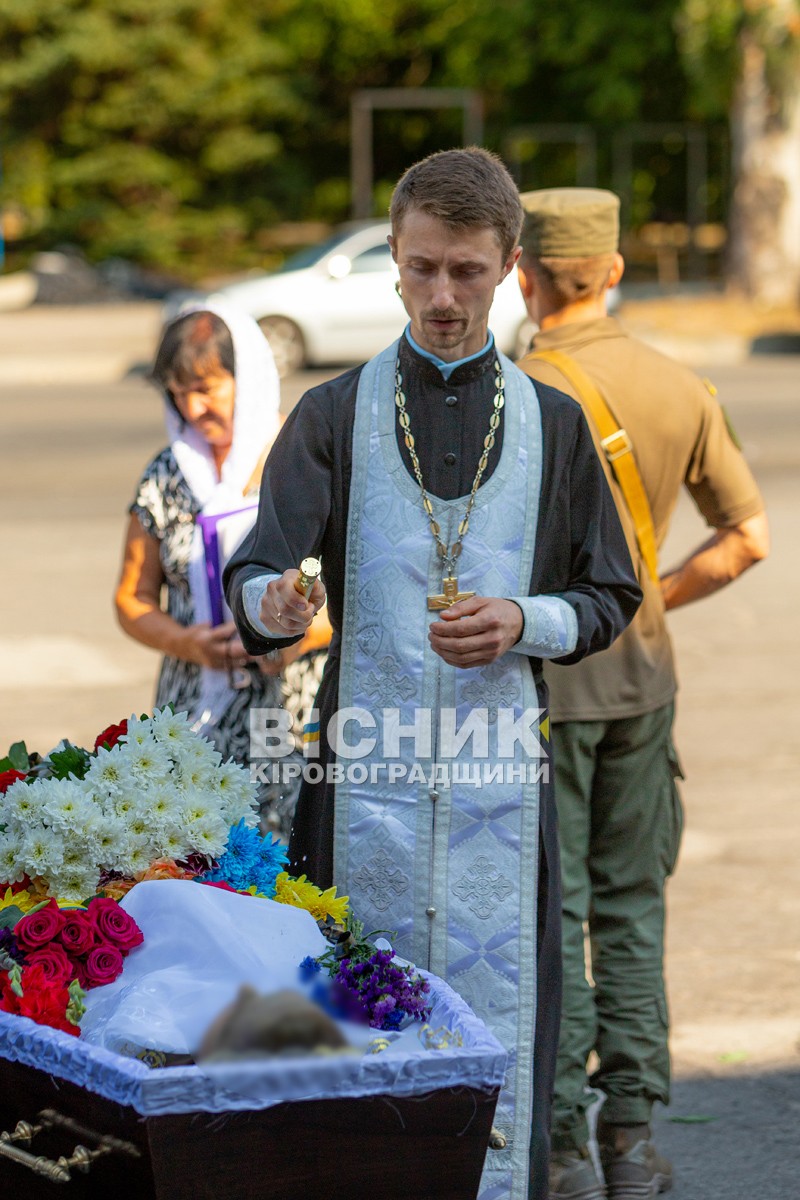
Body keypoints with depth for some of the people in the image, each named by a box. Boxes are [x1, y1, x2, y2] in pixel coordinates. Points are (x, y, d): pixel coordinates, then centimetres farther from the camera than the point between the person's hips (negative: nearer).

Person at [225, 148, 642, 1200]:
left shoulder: (553, 423, 10)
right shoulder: (336, 416, 6)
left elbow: (611, 602, 13)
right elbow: (255, 575, -3)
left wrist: (522, 624, -7)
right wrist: (272, 601, -28)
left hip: (499, 774, 1)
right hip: (366, 768, -1)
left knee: (496, 1022, 0)